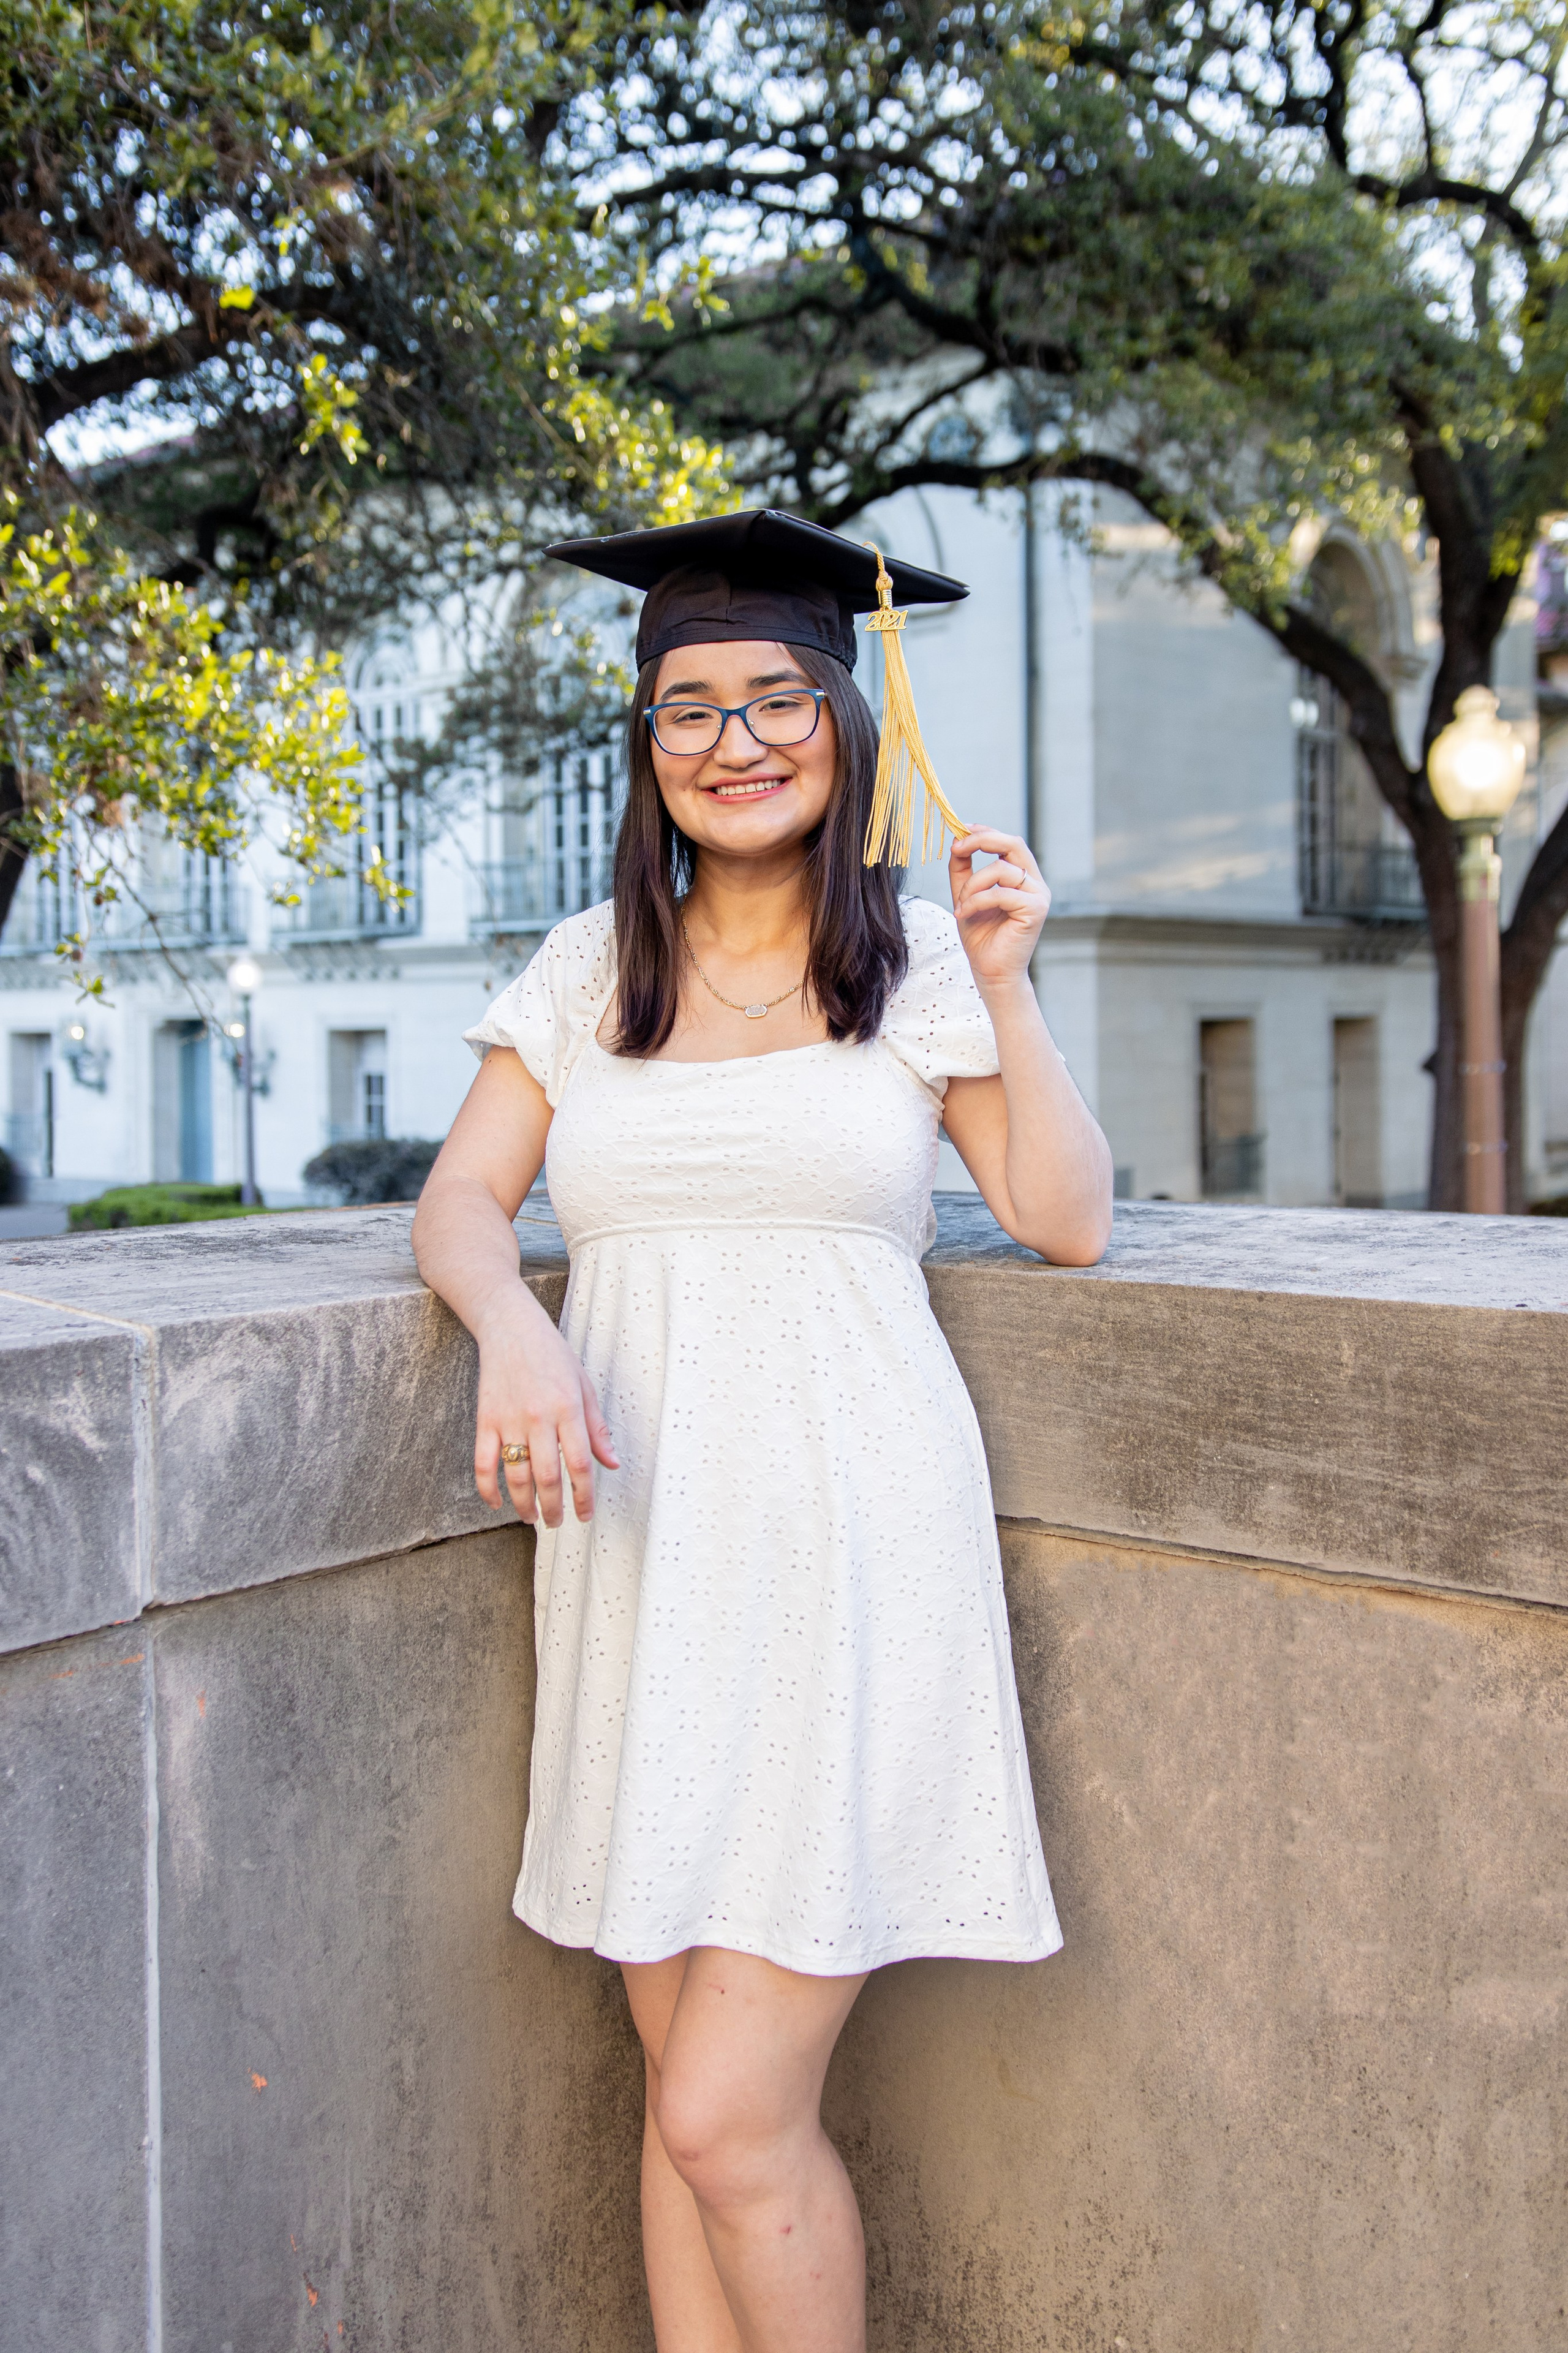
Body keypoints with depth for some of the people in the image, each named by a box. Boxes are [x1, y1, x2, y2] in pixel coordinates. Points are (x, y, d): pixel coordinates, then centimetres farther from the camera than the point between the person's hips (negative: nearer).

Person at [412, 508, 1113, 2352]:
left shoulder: (921, 962, 4)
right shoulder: (590, 971, 10)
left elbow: (1069, 1225, 1)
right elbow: (459, 1202, 3)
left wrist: (1007, 987, -7)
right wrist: (513, 1327, -17)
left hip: (846, 1555, -3)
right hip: (641, 1555, 3)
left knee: (731, 2122, -3)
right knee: (680, 2084, 11)